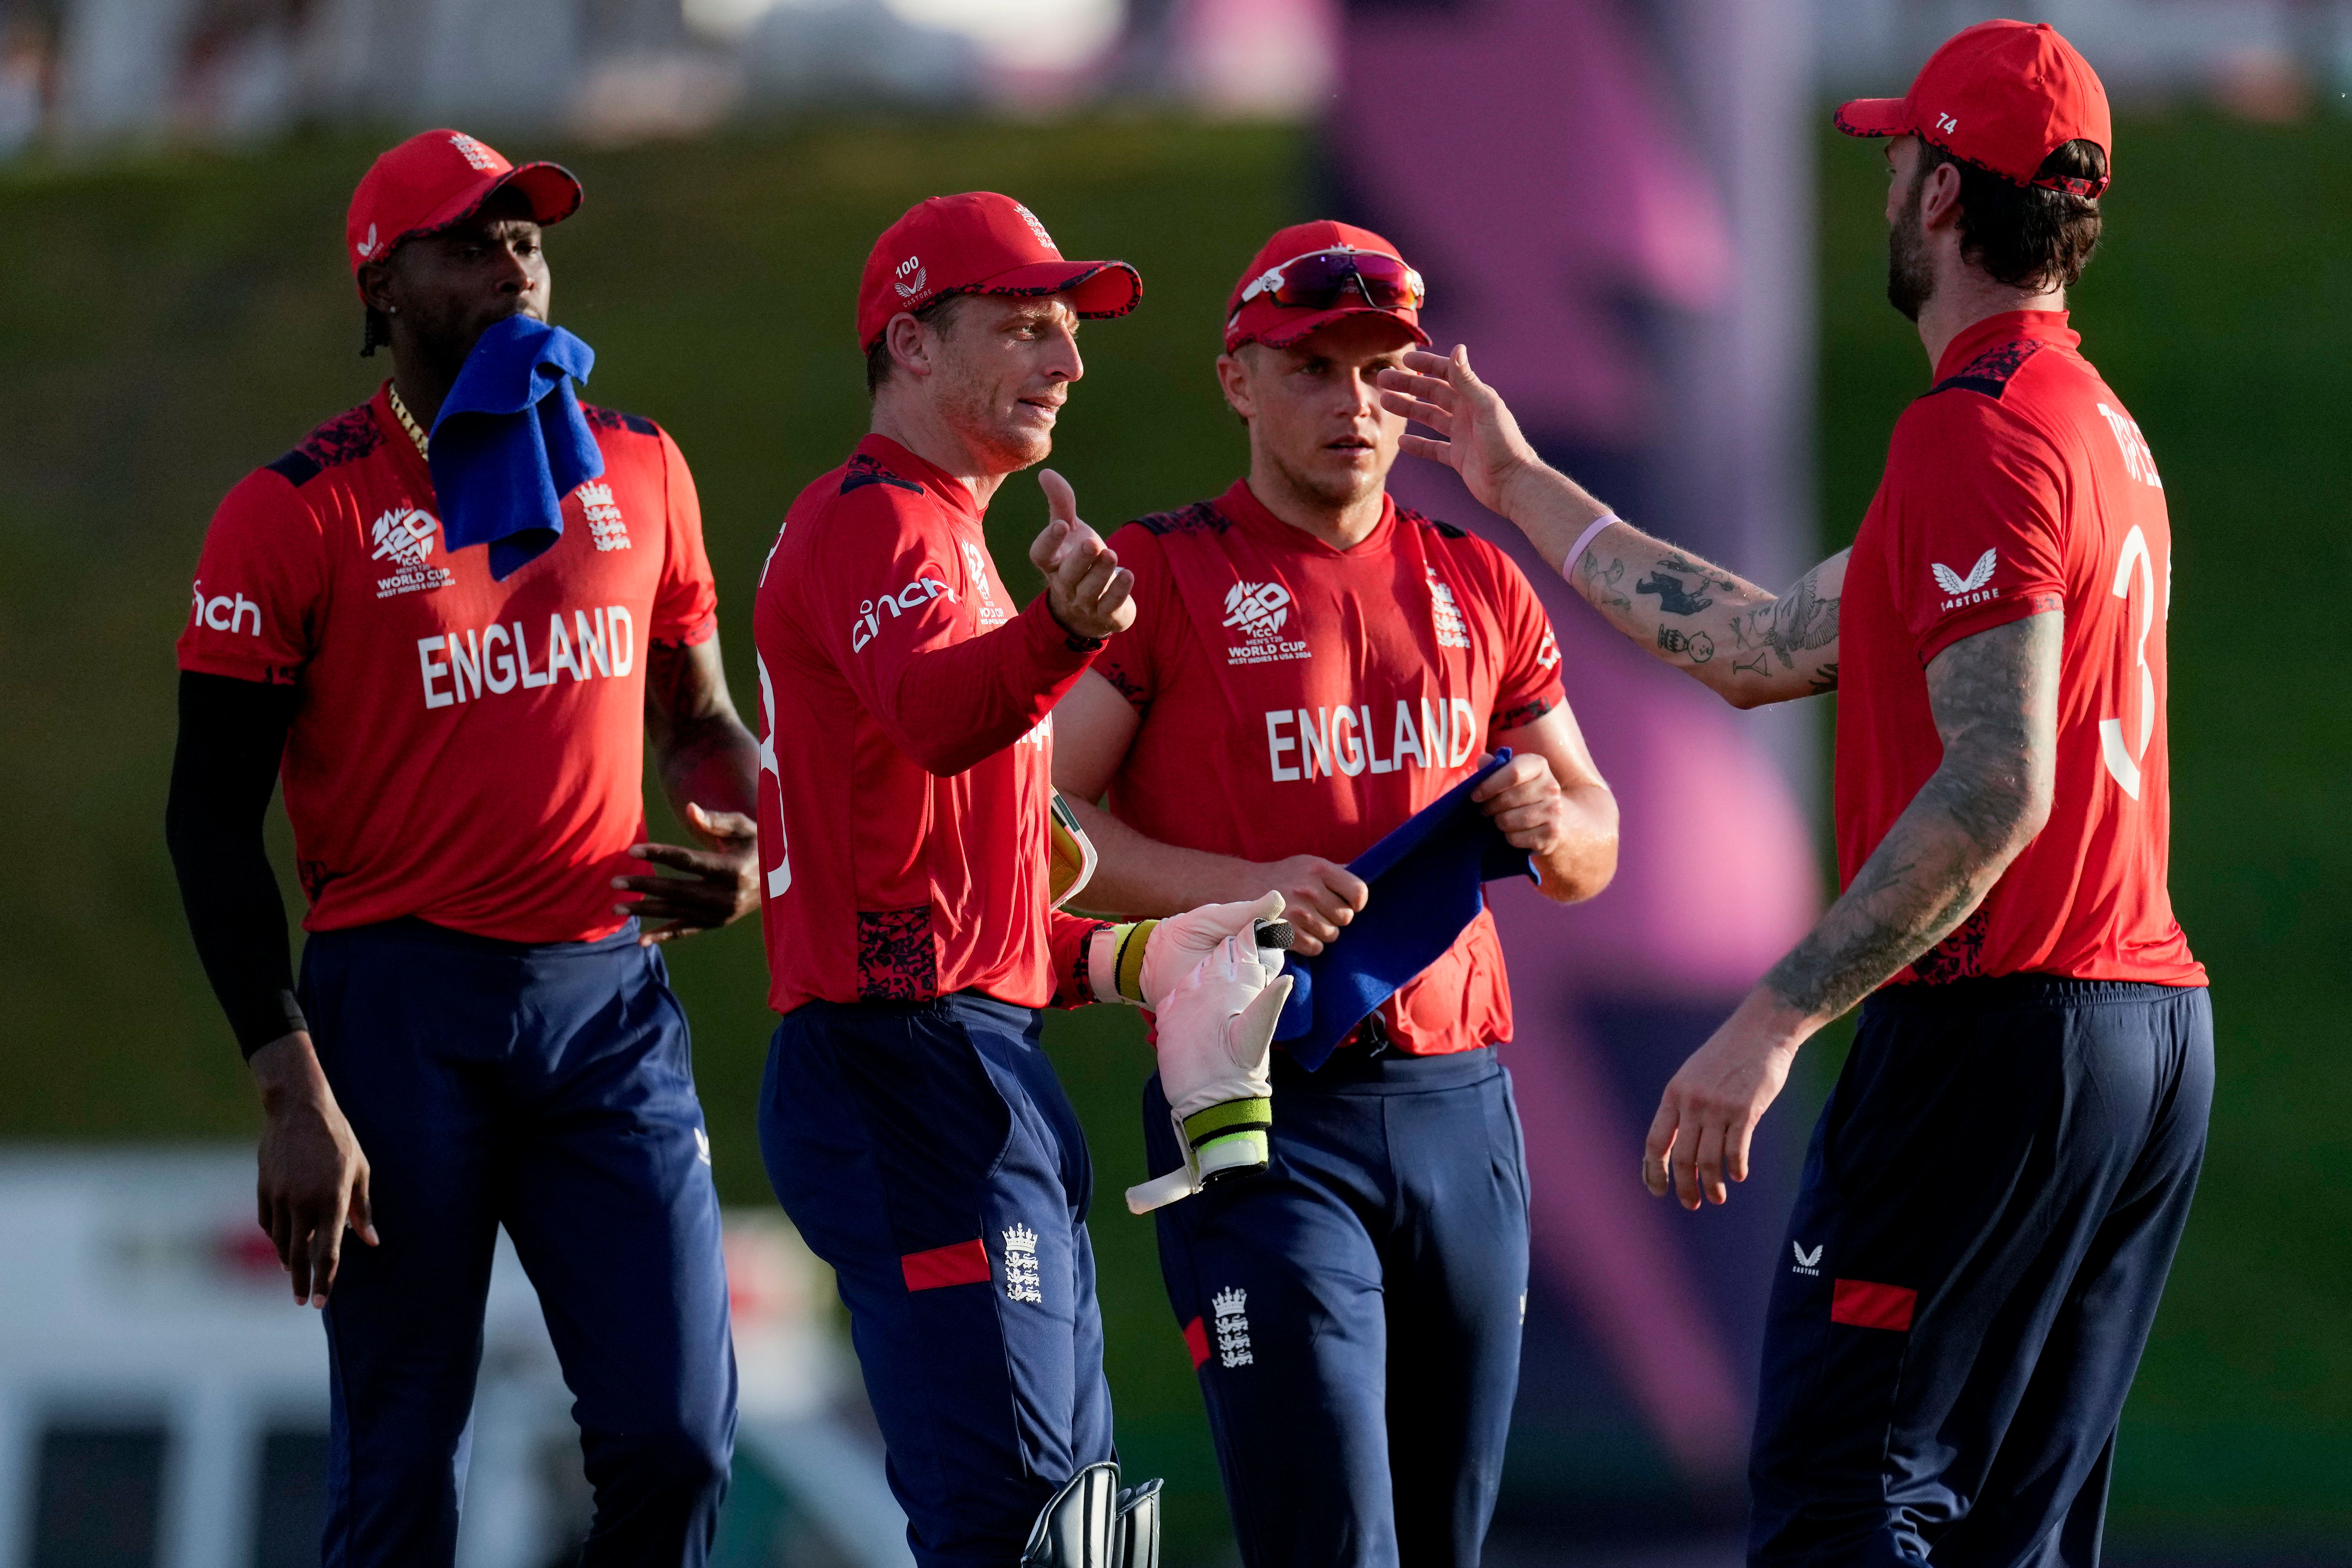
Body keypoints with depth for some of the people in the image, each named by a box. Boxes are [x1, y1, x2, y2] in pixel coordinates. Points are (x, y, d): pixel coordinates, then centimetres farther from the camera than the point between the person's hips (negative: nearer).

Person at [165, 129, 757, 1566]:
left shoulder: (639, 469, 10)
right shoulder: (300, 512, -5)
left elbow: (699, 719, 23)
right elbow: (214, 822, -4)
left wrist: (741, 843, -1)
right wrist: (295, 1095, -12)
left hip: (611, 991, 4)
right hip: (404, 1001, -4)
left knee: (675, 1445, -3)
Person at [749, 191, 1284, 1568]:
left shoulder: (943, 535, 25)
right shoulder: (873, 522, -8)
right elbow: (933, 714, -33)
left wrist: (1128, 959, 15)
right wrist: (1063, 629, -52)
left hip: (987, 1079, 11)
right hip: (915, 1064, -11)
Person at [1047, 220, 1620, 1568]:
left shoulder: (1479, 587, 15)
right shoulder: (1162, 577, 1)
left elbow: (1595, 845, 21)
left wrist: (1550, 823, -3)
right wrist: (1238, 887, -19)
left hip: (1461, 1104, 5)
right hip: (1262, 1117, -5)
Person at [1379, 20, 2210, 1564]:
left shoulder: (1981, 434, -12)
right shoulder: (2103, 429, 20)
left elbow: (1997, 788, -22)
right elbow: (1763, 648, 25)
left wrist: (1773, 1024, -24)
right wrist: (1520, 485, 32)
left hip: (1995, 1032, -10)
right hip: (2158, 1027, 10)